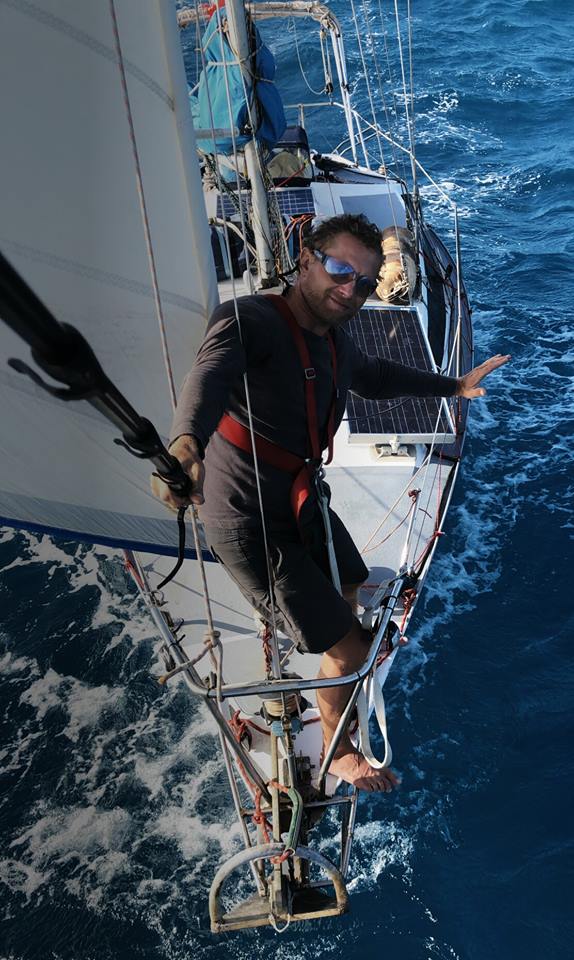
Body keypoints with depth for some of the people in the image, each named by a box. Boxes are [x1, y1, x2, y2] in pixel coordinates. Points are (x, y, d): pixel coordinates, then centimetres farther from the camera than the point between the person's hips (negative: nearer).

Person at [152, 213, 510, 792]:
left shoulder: (333, 341, 2)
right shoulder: (249, 320, -25)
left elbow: (373, 377, 24)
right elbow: (209, 374, -47)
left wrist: (453, 386, 26)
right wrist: (185, 442, -68)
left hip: (302, 502, 9)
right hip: (251, 526, -9)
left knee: (347, 589, 32)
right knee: (348, 649, -2)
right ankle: (338, 754, 30)